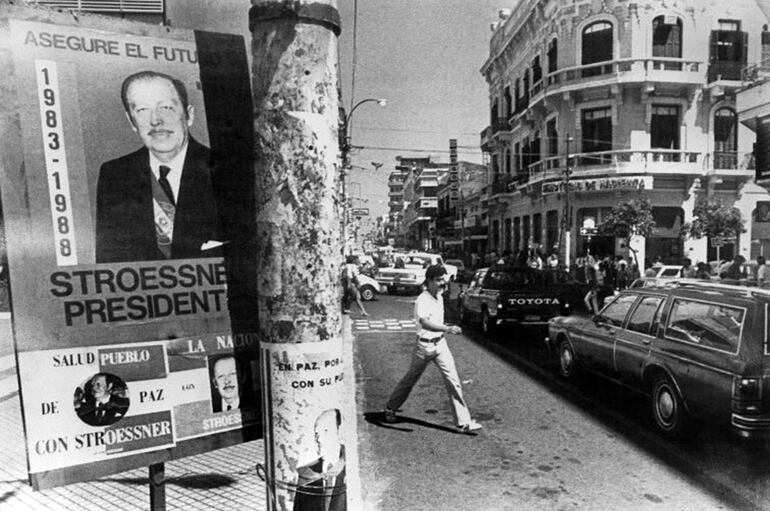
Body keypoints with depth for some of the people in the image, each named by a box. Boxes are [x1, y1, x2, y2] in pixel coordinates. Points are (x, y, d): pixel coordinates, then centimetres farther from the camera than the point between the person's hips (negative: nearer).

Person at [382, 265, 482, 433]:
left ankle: (464, 422, 0)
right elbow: (425, 323, -40)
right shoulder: (422, 301, -22)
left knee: (453, 381, -3)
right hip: (424, 345, -6)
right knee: (410, 380, 12)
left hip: (440, 343, 6)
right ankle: (389, 409, 34)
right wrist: (447, 328, -52)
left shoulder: (439, 297, 5)